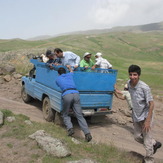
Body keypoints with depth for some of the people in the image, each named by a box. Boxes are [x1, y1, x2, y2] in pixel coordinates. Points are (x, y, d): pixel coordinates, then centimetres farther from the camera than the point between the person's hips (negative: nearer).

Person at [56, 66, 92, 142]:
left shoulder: (57, 79, 23)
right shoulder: (69, 75, 30)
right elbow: (71, 71, 54)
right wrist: (69, 67, 74)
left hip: (66, 95, -2)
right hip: (76, 94, 3)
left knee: (65, 114, 16)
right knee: (79, 115, 1)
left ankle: (70, 128, -8)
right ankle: (87, 133, -12)